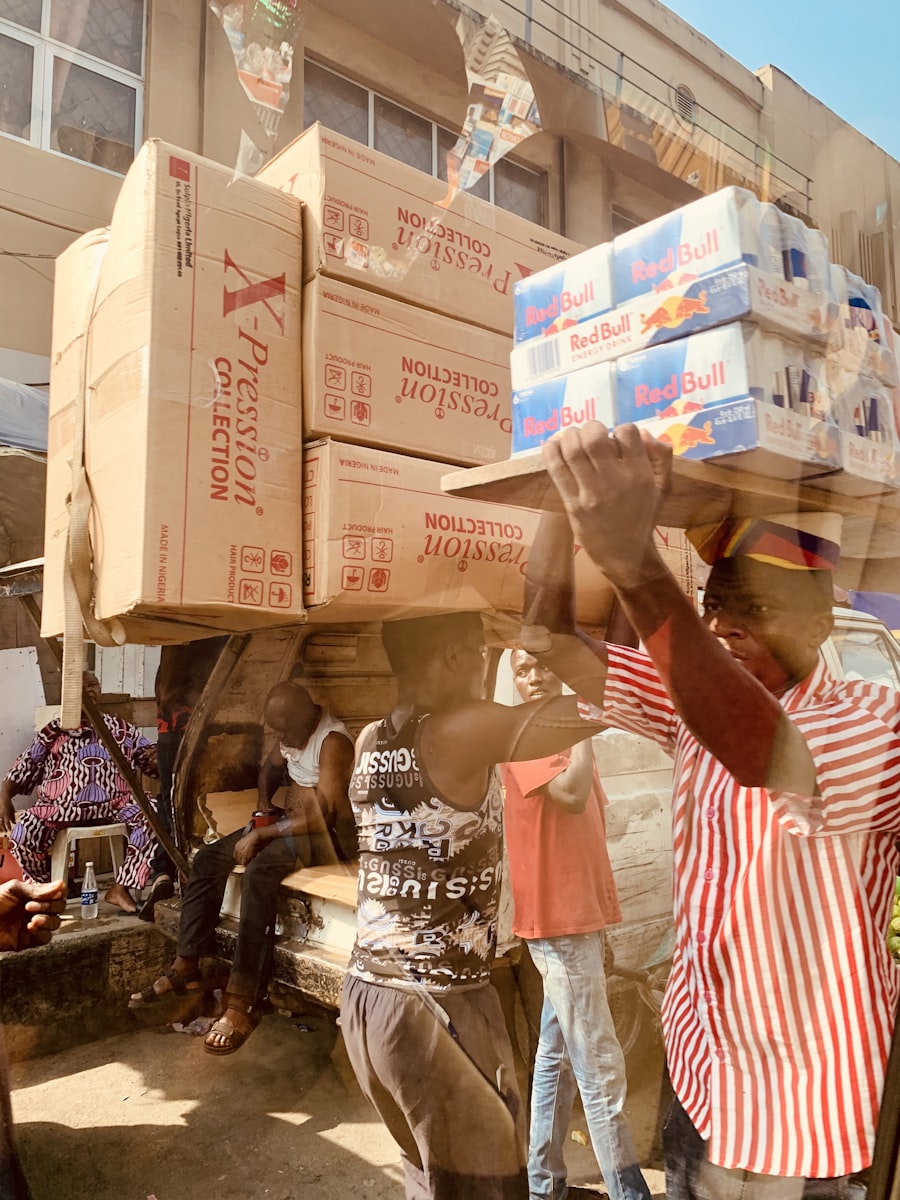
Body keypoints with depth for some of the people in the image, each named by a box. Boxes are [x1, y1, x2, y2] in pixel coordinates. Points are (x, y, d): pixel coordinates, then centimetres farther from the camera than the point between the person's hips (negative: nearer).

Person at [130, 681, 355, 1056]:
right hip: (286, 818, 9)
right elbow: (270, 768, 25)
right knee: (207, 858, -3)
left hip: (325, 833, -9)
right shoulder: (290, 732, 5)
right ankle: (186, 970, 2)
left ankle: (242, 1002, -32)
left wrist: (262, 834, -22)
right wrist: (264, 805, 6)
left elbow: (322, 816, -28)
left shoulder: (333, 742, -23)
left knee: (259, 871, -34)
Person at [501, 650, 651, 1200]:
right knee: (601, 1069, -2)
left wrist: (596, 917, 16)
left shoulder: (567, 738, 12)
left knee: (558, 1055, 17)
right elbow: (571, 794, -30)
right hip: (558, 919, -9)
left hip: (580, 916, 9)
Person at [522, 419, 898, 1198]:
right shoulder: (700, 697, -4)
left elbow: (759, 752, -46)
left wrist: (633, 562, -58)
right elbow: (552, 639, -12)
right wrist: (567, 501, -26)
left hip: (797, 1104, -5)